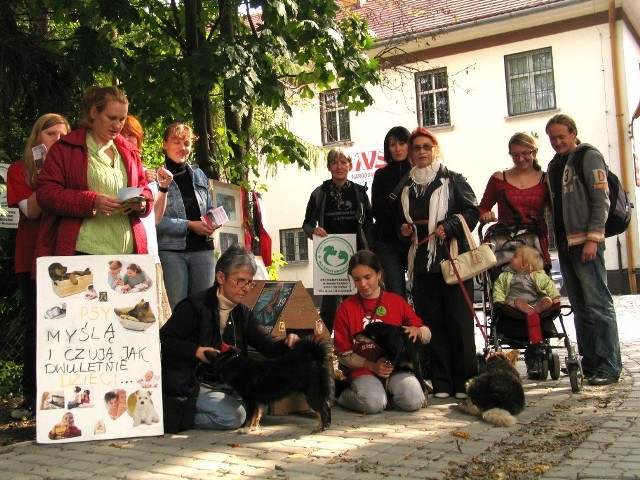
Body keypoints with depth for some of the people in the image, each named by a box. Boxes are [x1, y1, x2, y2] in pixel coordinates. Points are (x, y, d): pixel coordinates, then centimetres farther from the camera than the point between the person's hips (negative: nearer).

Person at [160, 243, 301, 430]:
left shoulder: (242, 313, 9)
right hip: (190, 384, -8)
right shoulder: (194, 306, -13)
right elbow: (162, 340, -17)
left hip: (222, 383, 8)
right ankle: (174, 412, -4)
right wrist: (196, 351, -27)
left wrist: (286, 343, -21)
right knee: (233, 416, -24)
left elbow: (267, 344, 1)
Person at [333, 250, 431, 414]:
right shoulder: (346, 308, 1)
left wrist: (417, 331, -14)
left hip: (396, 368, 2)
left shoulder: (397, 301, 6)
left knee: (413, 401, -27)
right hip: (364, 371, -2)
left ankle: (388, 392, 5)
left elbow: (427, 335, 11)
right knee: (373, 403, -32)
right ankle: (345, 395, 1)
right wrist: (372, 366, -12)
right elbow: (343, 353, 1)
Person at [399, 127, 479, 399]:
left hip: (453, 258, -4)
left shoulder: (453, 180, 6)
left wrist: (448, 226, -15)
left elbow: (472, 211, -1)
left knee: (459, 319, -5)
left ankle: (464, 381, 1)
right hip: (421, 261, 4)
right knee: (431, 321, 1)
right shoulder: (406, 187, 18)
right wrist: (403, 229, 7)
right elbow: (401, 221, 28)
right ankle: (441, 383, 5)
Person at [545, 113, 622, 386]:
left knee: (597, 304, -9)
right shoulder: (554, 165, 20)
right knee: (580, 307, 9)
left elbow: (601, 200, -10)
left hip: (586, 242, -8)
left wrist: (593, 238, -17)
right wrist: (555, 240, 15)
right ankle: (589, 362, 15)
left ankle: (608, 366, -5)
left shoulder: (589, 157, -3)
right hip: (565, 244, 8)